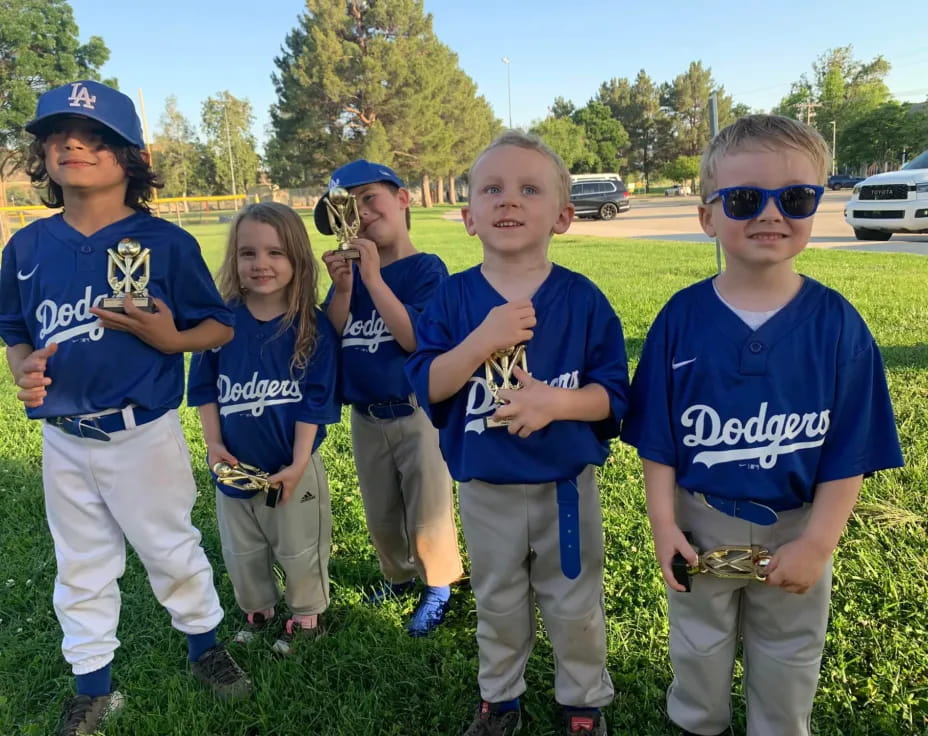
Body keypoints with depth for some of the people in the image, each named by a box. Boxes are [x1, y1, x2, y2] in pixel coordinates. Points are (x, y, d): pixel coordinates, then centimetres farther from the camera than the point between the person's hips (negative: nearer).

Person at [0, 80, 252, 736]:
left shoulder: (165, 242, -12)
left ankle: (205, 645, 40)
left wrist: (170, 339, -25)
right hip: (63, 440, 4)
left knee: (172, 552, 14)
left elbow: (221, 328, -6)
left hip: (144, 435, -4)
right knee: (81, 568, 18)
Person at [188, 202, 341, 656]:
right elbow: (204, 386, 1)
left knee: (299, 548, 15)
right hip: (235, 464, 3)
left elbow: (315, 400, -13)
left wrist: (298, 463, -16)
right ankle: (258, 609, 45)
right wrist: (213, 443, -6)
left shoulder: (313, 327, -14)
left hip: (293, 465, -3)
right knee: (241, 552, 21)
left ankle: (307, 615, 38)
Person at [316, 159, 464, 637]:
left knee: (427, 514, 9)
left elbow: (416, 338, -26)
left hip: (417, 414, -6)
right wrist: (342, 287, -16)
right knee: (380, 516, 21)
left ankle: (438, 589, 32)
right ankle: (400, 575, 45)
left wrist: (373, 277, -25)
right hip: (366, 418, 6)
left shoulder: (426, 269, -14)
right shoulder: (352, 273, 3)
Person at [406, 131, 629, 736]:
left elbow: (613, 393, -10)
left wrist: (556, 400, -29)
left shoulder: (583, 299, -11)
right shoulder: (455, 298, -8)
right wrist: (482, 340, -28)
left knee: (575, 607, 18)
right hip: (485, 491, 1)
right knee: (498, 605, 22)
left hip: (566, 486, -1)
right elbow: (425, 386, -14)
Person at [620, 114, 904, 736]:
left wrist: (817, 543, -12)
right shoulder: (682, 318, -12)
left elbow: (851, 451, -9)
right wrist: (664, 523, -9)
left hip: (794, 531, 0)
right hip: (700, 524, 1)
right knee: (699, 648, 24)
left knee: (787, 660, 22)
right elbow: (657, 437, -6)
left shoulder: (837, 323, -13)